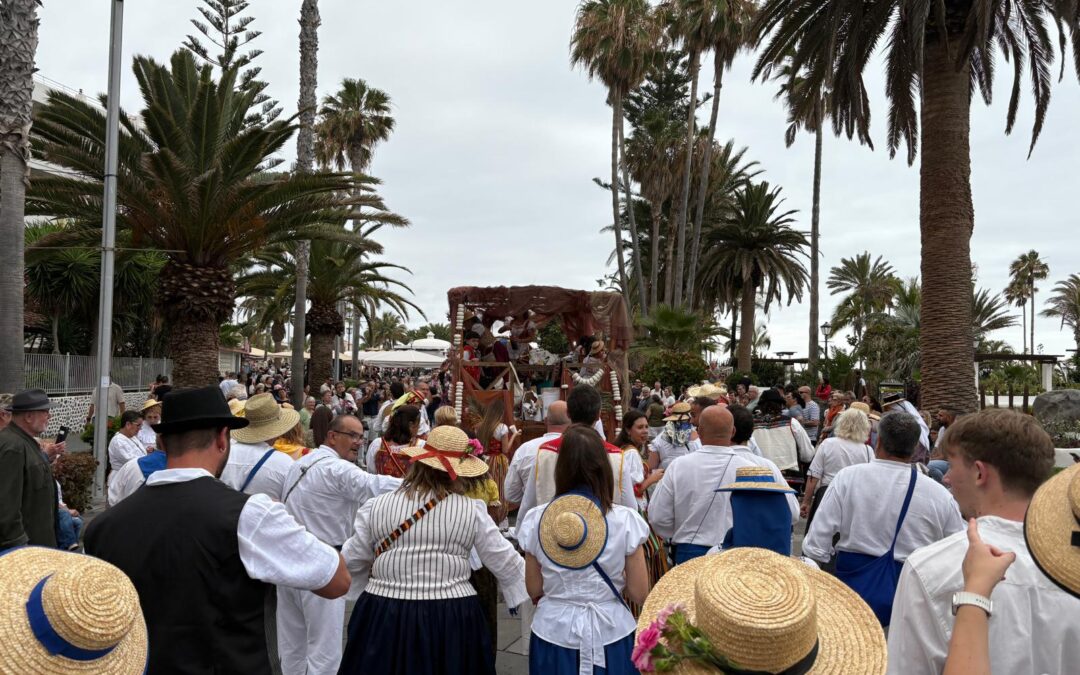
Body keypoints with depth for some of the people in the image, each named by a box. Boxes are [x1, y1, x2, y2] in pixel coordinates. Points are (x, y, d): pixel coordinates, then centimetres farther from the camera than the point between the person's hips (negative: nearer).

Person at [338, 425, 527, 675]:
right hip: (451, 620, -1)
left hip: (385, 616, 1)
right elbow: (504, 560, 2)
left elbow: (352, 560, 7)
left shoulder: (376, 506, -2)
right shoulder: (472, 511, -5)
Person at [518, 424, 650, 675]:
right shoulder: (624, 519, -14)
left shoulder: (536, 519, -8)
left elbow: (534, 591, 0)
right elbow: (639, 594, -8)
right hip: (609, 636, -1)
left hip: (553, 635, 1)